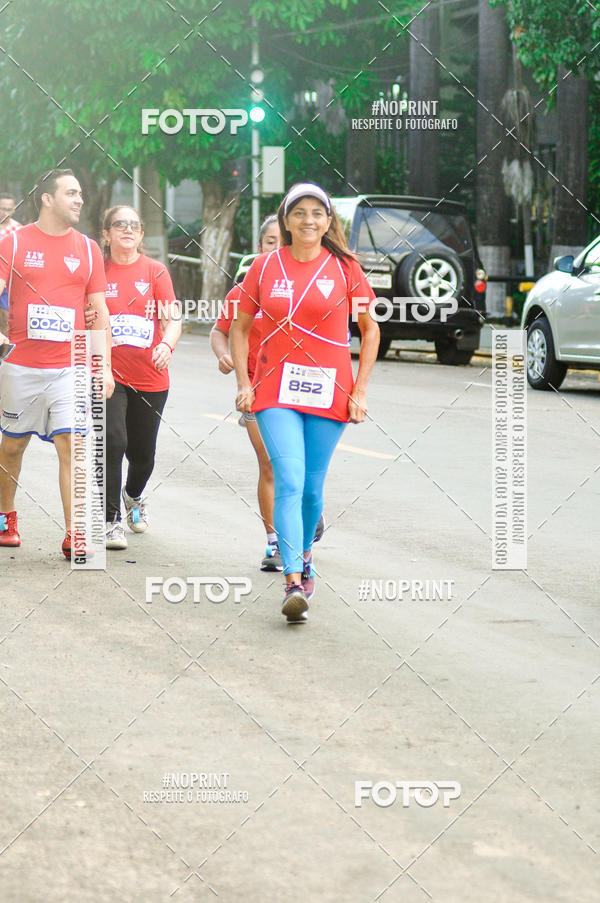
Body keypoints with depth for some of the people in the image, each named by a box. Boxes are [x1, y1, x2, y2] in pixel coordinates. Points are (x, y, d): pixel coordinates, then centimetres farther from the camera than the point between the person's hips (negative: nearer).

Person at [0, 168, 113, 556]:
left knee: (71, 445, -9)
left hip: (69, 367, 1)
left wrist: (105, 367, 5)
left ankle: (73, 537, -8)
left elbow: (99, 312, 10)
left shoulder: (87, 249, 8)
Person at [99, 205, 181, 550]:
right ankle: (112, 520, -8)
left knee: (142, 453, 11)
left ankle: (134, 495, 45)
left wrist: (167, 344, -26)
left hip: (151, 377, 2)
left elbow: (173, 319, -7)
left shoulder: (156, 271, 2)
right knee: (113, 442, -19)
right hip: (109, 373, -1)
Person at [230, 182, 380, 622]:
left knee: (312, 487, 8)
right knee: (289, 481, -15)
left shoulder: (345, 268, 1)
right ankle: (295, 584, -20)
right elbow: (240, 327, 12)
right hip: (276, 390, 0)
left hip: (329, 392, 1)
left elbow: (370, 328, 8)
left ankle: (304, 556, 36)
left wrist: (360, 389, 2)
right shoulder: (265, 267, 3)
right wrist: (244, 382, 3)